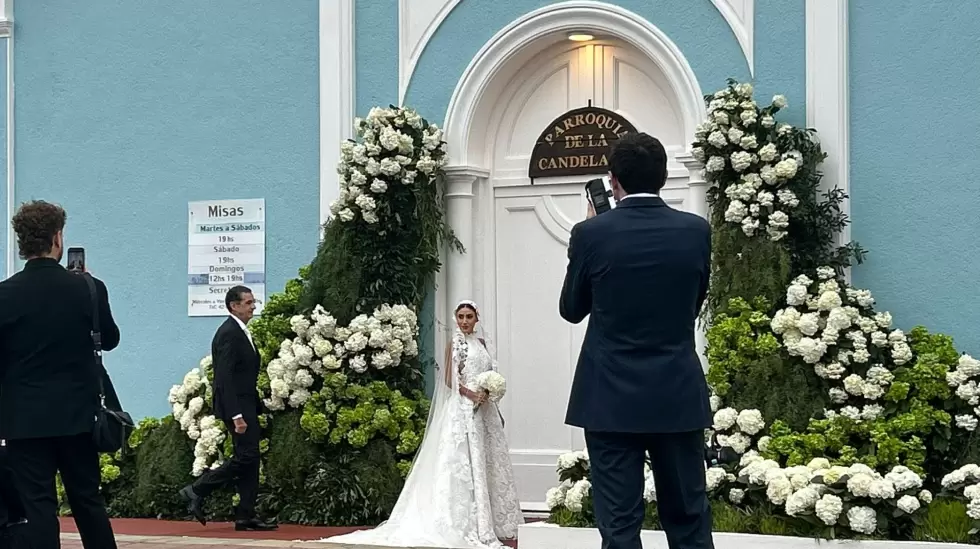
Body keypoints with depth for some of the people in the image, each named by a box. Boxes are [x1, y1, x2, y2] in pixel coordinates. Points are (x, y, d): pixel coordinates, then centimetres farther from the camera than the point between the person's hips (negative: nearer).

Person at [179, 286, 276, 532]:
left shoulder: (240, 333, 15)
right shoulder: (229, 334, -16)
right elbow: (225, 378, -21)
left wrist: (255, 408, 17)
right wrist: (236, 415, -25)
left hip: (246, 405, 10)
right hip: (237, 406, -10)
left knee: (249, 459, 8)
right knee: (246, 456, -11)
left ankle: (245, 516, 10)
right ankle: (197, 491, -2)